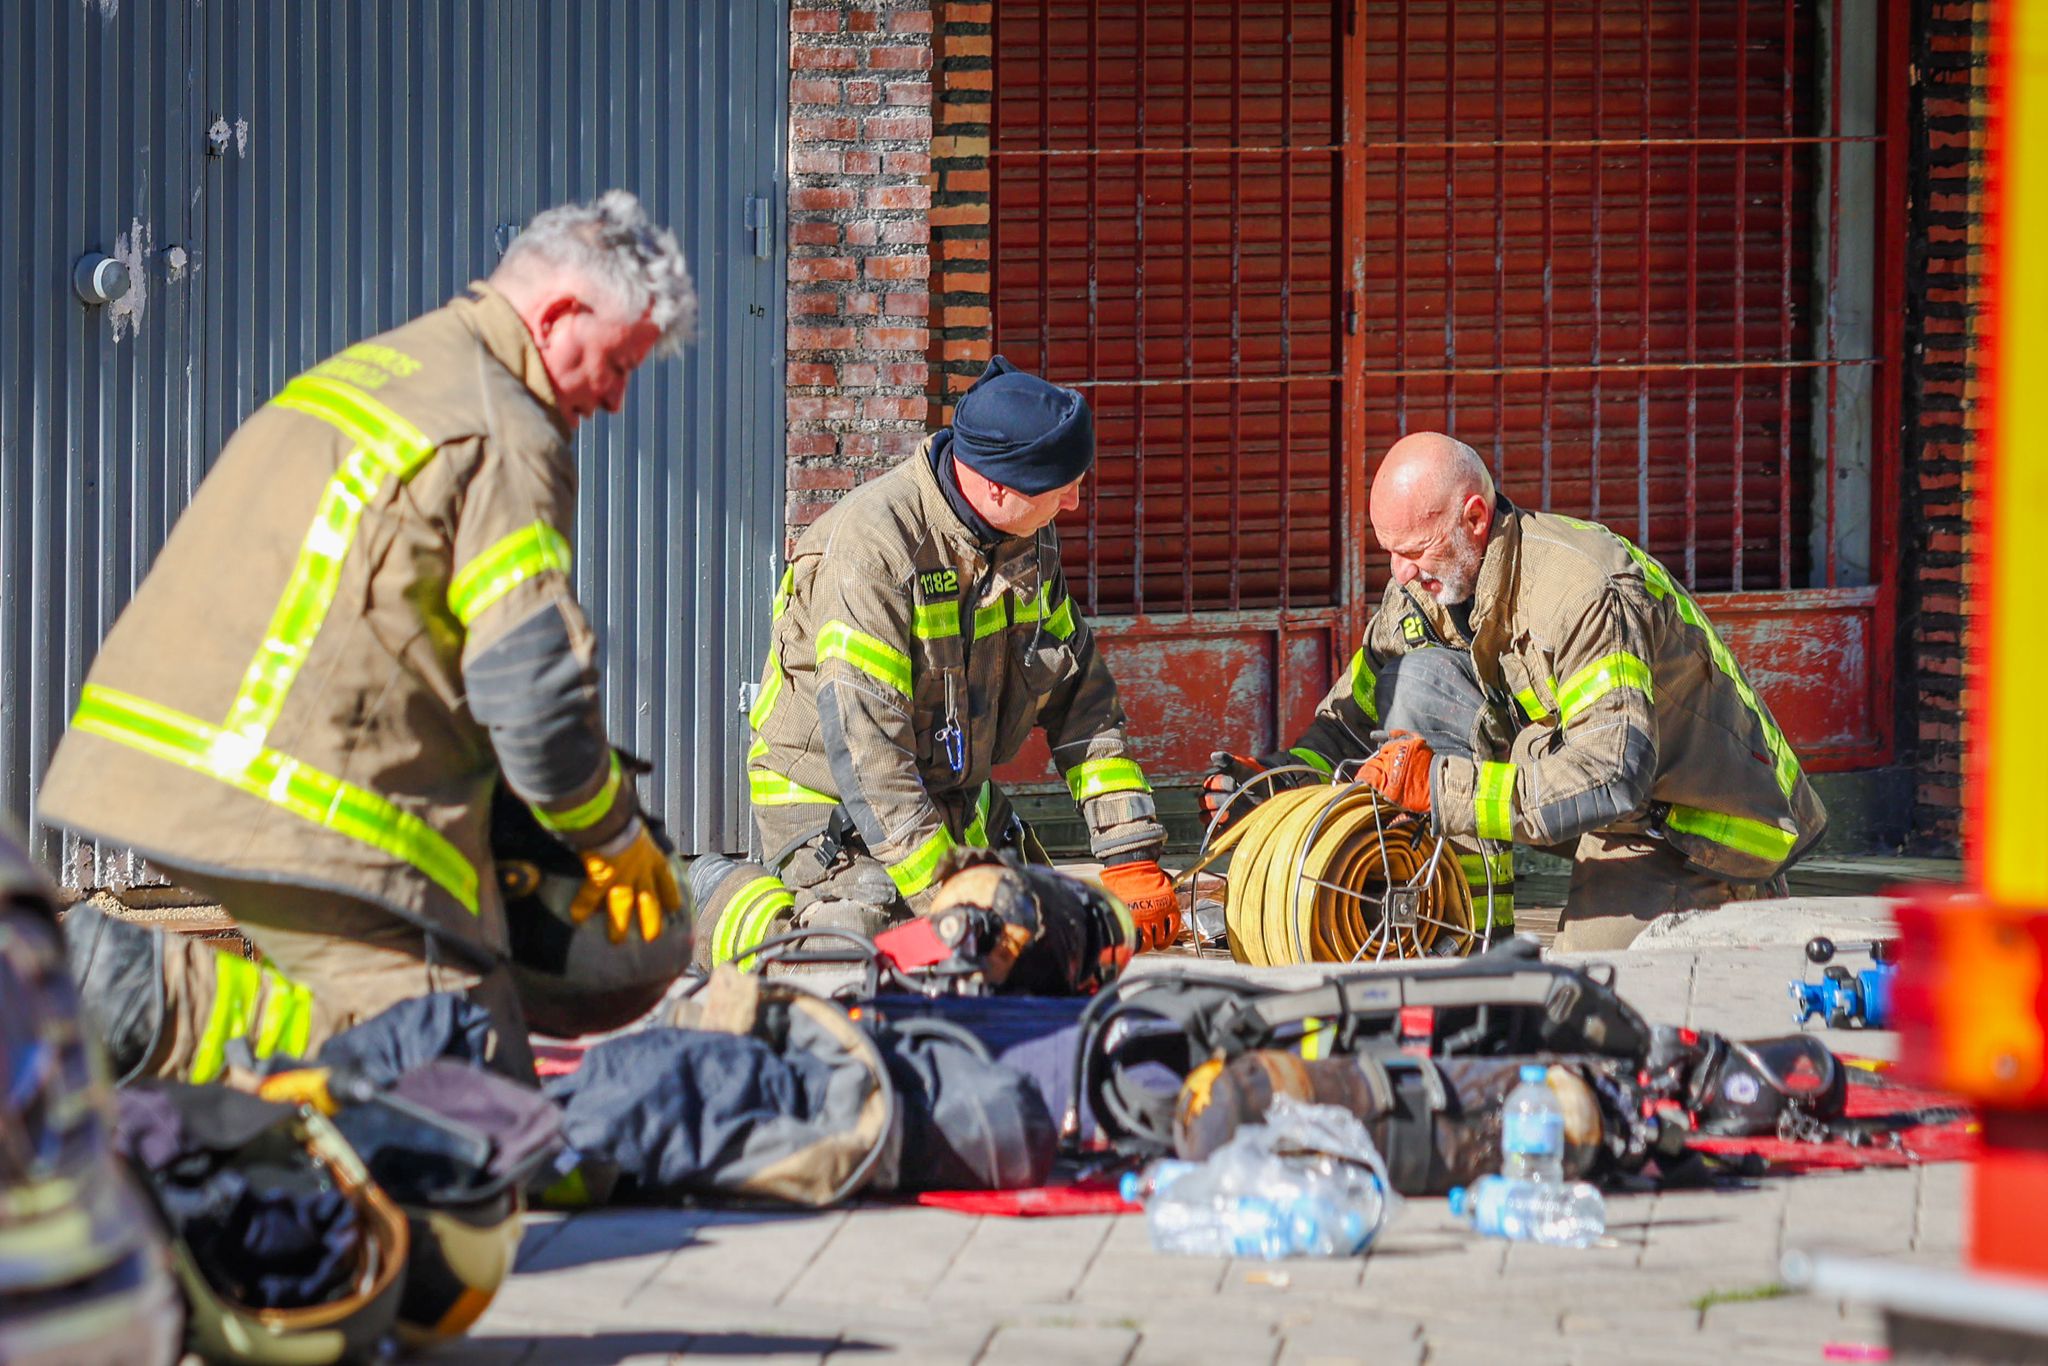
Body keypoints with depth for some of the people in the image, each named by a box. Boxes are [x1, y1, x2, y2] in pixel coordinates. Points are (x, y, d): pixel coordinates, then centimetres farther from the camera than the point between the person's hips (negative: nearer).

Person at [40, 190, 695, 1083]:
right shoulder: (507, 437, -7)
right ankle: (160, 1000, -20)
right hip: (297, 810, -9)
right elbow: (532, 689, -12)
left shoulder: (358, 374, 23)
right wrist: (615, 837, 5)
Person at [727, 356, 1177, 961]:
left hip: (958, 804, 8)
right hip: (833, 806, -8)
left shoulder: (1029, 538, -1)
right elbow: (865, 742, -29)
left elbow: (1080, 696, 4)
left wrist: (1133, 859, -5)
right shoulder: (872, 543, -26)